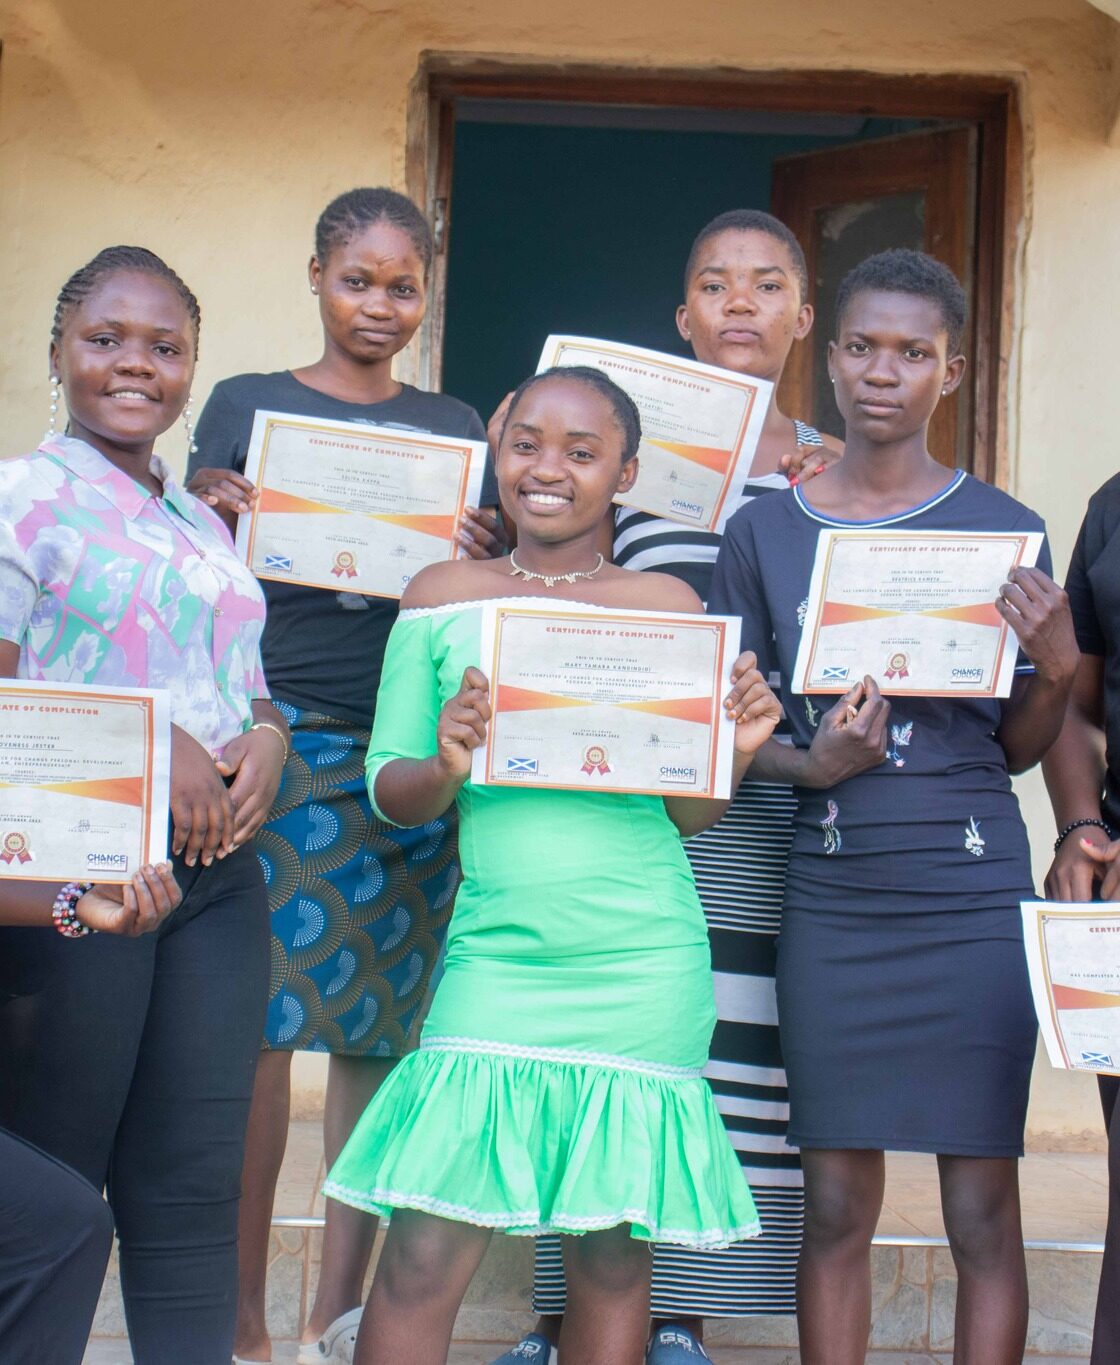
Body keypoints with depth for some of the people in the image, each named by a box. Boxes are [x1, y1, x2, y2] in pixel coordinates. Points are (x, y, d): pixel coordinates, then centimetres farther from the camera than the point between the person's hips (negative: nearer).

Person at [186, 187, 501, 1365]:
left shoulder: (455, 428, 15)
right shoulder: (245, 405, 8)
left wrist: (483, 558, -8)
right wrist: (214, 522, -16)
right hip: (279, 731, -2)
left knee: (381, 1029, 3)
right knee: (257, 1028, -7)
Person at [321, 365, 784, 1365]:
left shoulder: (667, 605, 7)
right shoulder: (443, 596, 7)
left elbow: (691, 815, 10)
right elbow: (389, 789, 7)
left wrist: (736, 750, -11)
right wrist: (446, 768, -15)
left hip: (643, 970, 1)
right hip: (497, 958, 0)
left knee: (614, 1257, 6)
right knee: (423, 1260, -6)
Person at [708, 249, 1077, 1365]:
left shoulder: (1002, 528, 4)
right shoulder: (764, 532, 6)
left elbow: (1018, 748, 7)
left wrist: (1058, 665, -13)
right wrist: (808, 763, -12)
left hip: (972, 894, -1)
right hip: (831, 897, 1)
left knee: (982, 1208, 1)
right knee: (834, 1206, 4)